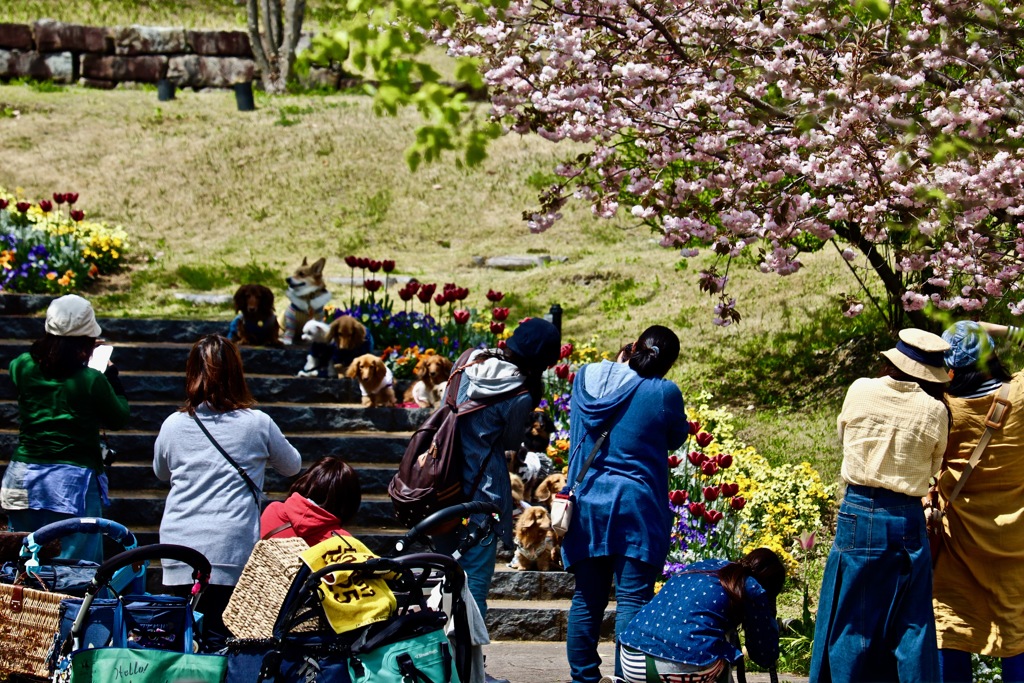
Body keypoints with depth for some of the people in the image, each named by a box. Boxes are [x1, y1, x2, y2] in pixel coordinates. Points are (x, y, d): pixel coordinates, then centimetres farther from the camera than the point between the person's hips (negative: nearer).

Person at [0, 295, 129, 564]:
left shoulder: (22, 367, -3)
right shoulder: (92, 380, -13)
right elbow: (119, 419, 2)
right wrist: (112, 378, 15)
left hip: (24, 480, 4)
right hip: (74, 481, -4)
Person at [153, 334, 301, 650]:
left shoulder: (173, 425, 6)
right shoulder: (258, 424, 1)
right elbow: (292, 465, 20)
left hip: (178, 548, 2)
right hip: (231, 552, -2)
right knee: (216, 638, -3)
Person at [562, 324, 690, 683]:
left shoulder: (586, 378, 2)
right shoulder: (664, 393, -10)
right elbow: (675, 438, 5)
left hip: (586, 504, 4)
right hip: (636, 506, -4)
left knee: (586, 599, 11)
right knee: (632, 600, -3)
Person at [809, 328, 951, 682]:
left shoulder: (859, 391, -3)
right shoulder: (935, 411, -7)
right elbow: (933, 468, 4)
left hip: (858, 512, 1)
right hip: (907, 520, -1)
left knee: (849, 621, 9)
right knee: (911, 626, 8)